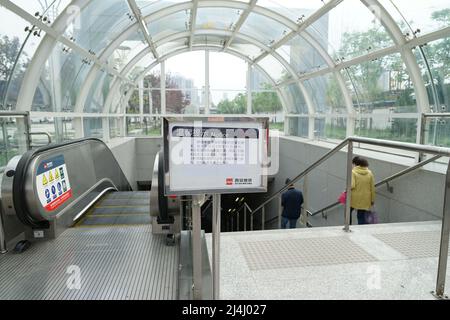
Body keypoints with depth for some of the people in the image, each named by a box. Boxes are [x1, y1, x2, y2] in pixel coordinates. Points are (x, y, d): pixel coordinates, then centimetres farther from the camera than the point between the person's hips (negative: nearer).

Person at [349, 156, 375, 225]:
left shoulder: (353, 172, -10)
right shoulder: (369, 173, 3)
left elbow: (352, 186, -21)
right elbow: (372, 188, 5)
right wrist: (372, 200, 13)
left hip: (354, 198, -3)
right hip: (365, 200, 3)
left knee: (348, 212, 19)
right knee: (362, 217, 9)